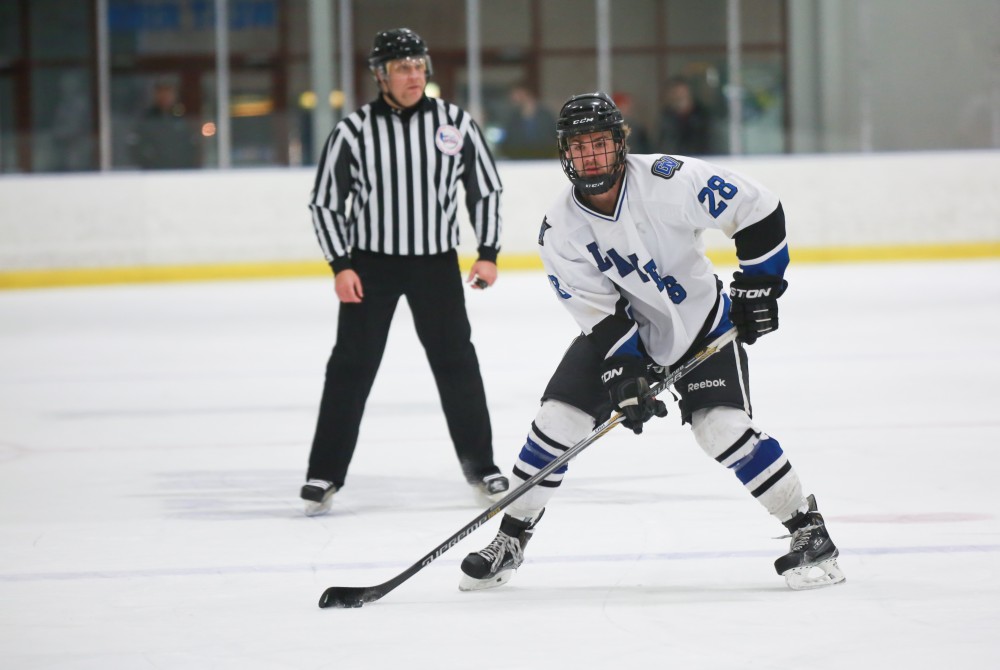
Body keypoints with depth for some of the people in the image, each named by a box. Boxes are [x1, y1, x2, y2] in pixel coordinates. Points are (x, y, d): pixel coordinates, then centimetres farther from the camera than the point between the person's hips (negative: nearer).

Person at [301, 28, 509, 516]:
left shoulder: (456, 124, -3)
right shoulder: (354, 131, -8)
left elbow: (486, 188, 7)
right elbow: (325, 201, -3)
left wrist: (488, 253, 0)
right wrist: (340, 265, -10)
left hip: (436, 261, 2)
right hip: (370, 262, -1)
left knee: (457, 363, 5)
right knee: (351, 367, -3)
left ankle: (479, 464, 18)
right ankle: (324, 475, 3)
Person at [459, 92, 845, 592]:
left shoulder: (668, 181, -26)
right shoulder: (560, 231, -16)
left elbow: (757, 209, -16)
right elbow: (599, 313, -13)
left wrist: (758, 285, -14)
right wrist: (625, 373, -24)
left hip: (704, 324, -3)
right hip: (622, 330, 3)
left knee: (723, 428, -21)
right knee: (556, 419, -7)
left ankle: (809, 530, -8)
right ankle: (510, 540, 10)